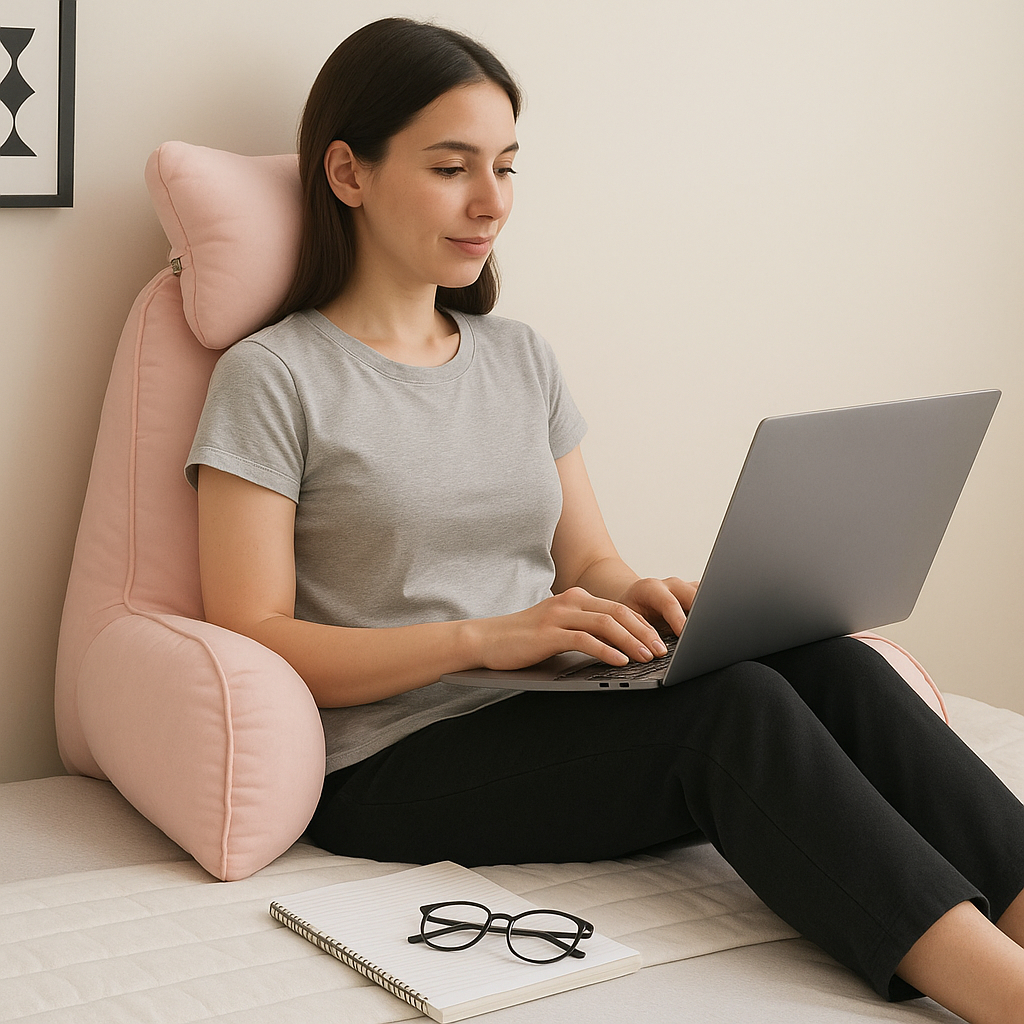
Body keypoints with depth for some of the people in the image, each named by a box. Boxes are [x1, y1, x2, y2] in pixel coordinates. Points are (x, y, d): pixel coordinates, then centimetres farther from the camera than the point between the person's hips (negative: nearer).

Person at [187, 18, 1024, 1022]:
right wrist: (486, 637, -20)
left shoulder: (519, 357, 18)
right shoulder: (272, 379, -2)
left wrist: (643, 599, -8)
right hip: (394, 770, -6)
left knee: (827, 665, -22)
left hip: (548, 725, 6)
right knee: (732, 705, -30)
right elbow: (252, 642, -9)